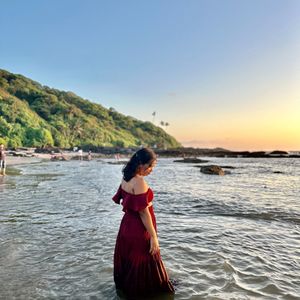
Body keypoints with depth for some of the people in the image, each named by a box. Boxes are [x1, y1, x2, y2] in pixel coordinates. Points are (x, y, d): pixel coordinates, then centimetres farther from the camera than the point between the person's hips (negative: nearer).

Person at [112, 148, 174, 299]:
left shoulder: (126, 178, 3)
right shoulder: (139, 181, -24)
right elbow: (143, 212, -23)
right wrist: (153, 236, -18)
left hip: (127, 225, 9)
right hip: (139, 229, -9)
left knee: (128, 262, 23)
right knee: (143, 265, 8)